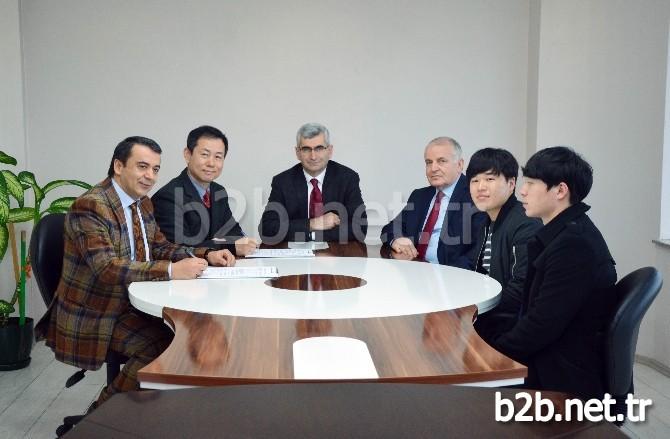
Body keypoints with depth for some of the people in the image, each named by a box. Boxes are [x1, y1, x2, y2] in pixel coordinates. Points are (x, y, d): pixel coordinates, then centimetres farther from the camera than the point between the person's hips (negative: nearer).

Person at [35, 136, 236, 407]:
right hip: (94, 313, -9)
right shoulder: (89, 207, -21)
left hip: (131, 303, 9)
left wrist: (205, 255, -6)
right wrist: (171, 271, -38)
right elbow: (107, 267, -30)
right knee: (161, 346, -24)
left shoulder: (143, 203, 7)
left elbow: (159, 247, 12)